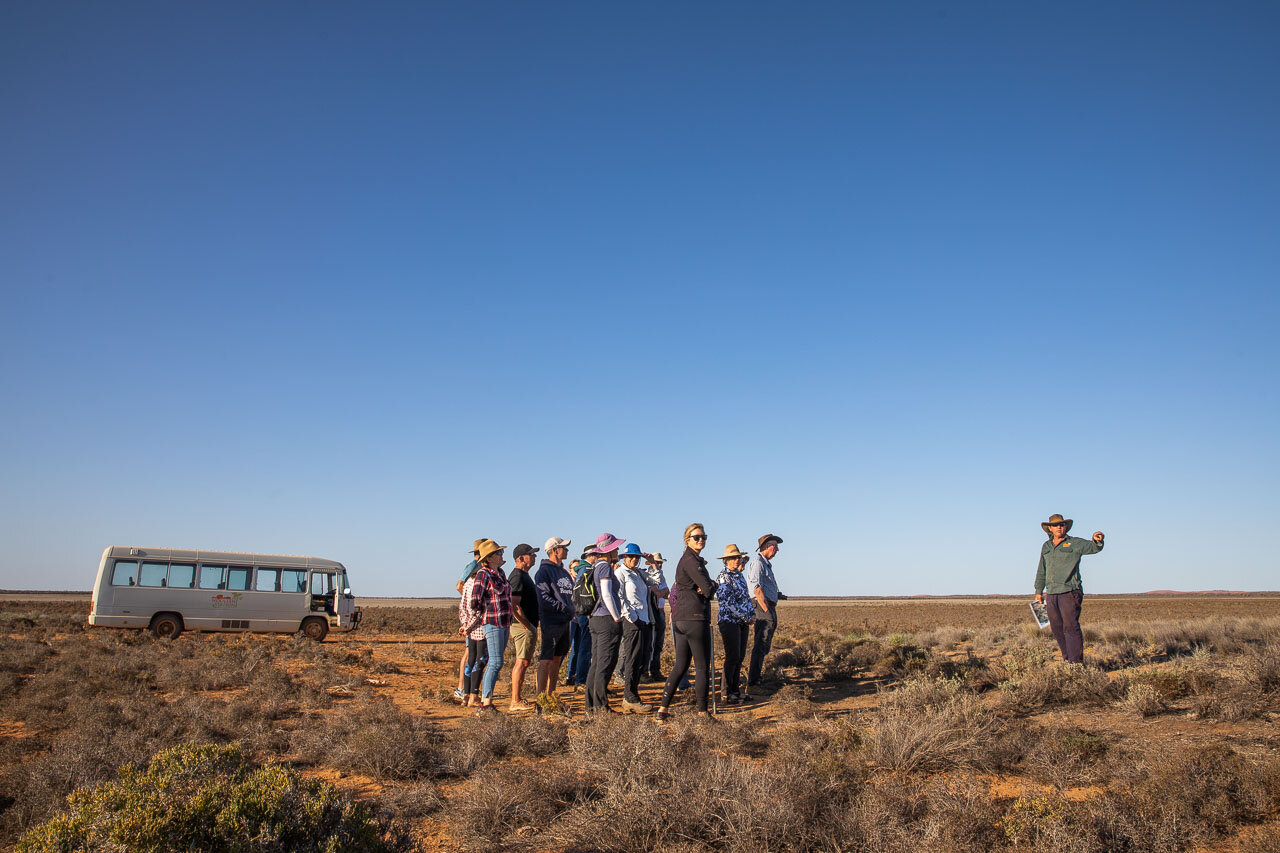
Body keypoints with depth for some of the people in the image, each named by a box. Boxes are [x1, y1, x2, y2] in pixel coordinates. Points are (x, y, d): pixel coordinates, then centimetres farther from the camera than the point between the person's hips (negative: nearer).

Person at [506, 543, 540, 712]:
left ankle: (518, 698, 21)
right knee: (522, 662, -7)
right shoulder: (518, 576, -16)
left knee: (522, 662, 14)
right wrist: (528, 626, -20)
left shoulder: (523, 575, 17)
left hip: (525, 626, 11)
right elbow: (514, 605, -24)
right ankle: (516, 701, -4)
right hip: (523, 626, -11)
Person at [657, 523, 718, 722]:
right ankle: (702, 711, 7)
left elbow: (710, 586, 16)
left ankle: (663, 708, 13)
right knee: (703, 666, 0)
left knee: (681, 665, 13)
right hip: (695, 617, -10)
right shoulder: (691, 560, -12)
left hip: (681, 619, 10)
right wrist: (710, 587, 4)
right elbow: (708, 589, -19)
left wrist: (710, 585, -6)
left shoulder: (692, 559, 20)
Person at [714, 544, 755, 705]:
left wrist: (752, 613, 6)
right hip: (729, 620, -8)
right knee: (732, 657, -7)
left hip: (742, 621, 8)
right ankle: (727, 694, 1)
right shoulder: (723, 577, -11)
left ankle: (736, 690, 19)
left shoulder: (740, 576, 14)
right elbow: (728, 602, -18)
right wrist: (745, 617, -14)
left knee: (740, 657, 10)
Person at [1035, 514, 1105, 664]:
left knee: (1071, 627, -11)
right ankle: (1067, 659, 22)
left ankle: (1076, 662, -9)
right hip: (1051, 594, 6)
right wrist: (1038, 591, 21)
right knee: (1056, 628, 9)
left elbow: (1093, 547, -16)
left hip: (1069, 592, -5)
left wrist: (1097, 540, -39)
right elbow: (1041, 571, 23)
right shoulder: (1046, 547, 17)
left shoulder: (1075, 543, 2)